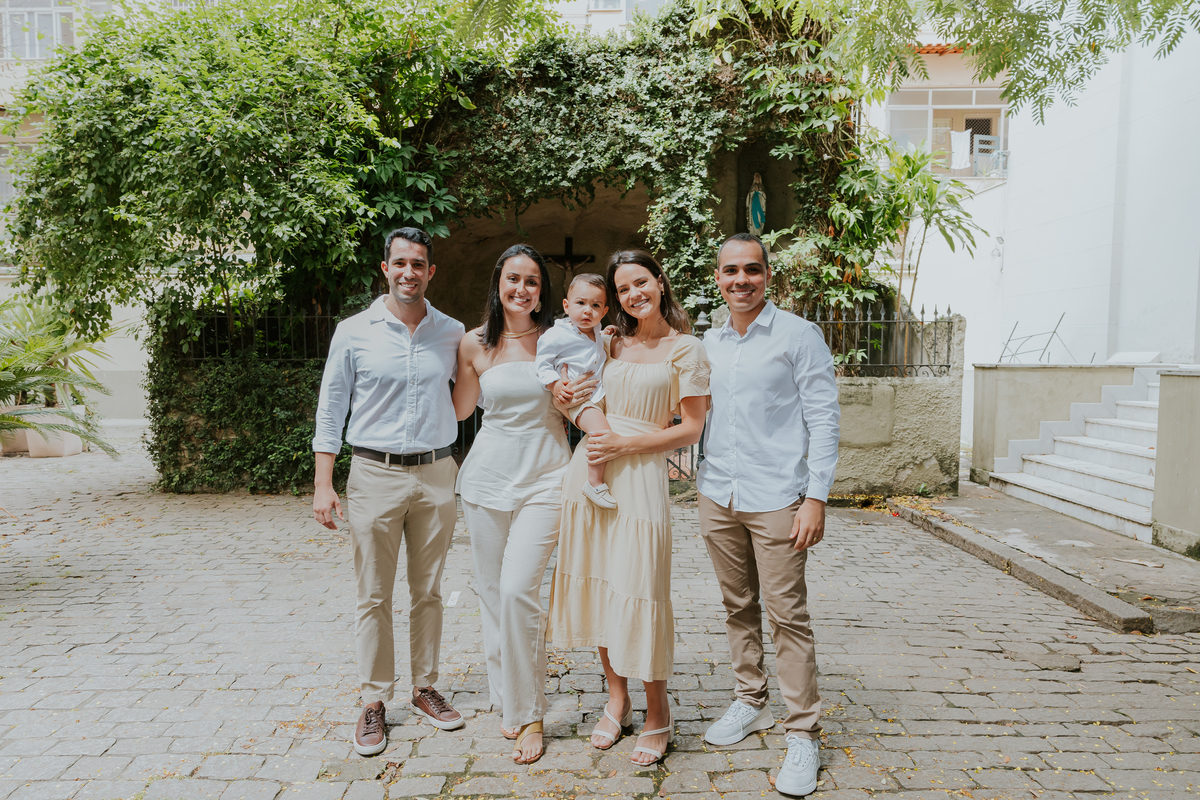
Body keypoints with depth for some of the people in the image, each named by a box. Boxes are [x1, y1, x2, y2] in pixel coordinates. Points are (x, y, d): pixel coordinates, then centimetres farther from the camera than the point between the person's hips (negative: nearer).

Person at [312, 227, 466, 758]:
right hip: (375, 475, -2)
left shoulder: (453, 334, 5)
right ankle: (374, 702, 18)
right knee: (374, 597, 4)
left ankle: (425, 688, 27)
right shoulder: (355, 331, 0)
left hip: (436, 475, 2)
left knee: (428, 591, 12)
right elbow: (330, 409, 2)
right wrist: (323, 484, -4)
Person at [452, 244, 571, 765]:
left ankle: (529, 714, 4)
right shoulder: (475, 344, 4)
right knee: (492, 592, 9)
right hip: (488, 474, 3)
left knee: (518, 590, -13)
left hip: (544, 477, -2)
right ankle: (508, 699, 28)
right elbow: (460, 409, 16)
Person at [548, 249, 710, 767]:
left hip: (640, 476, -5)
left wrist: (625, 443, -12)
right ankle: (617, 700, 26)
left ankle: (657, 716, 16)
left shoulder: (686, 350, 0)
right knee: (597, 584, 9)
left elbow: (692, 429, -4)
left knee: (637, 592, -3)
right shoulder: (613, 345, 14)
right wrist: (570, 399, 2)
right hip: (588, 469, 5)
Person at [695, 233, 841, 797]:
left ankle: (803, 734, 12)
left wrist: (816, 496, -12)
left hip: (776, 498, -5)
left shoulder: (798, 335, -3)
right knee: (738, 607, 15)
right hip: (717, 496, 5)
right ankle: (750, 702, 31)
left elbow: (824, 417, -6)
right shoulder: (707, 343, 12)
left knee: (787, 616, -1)